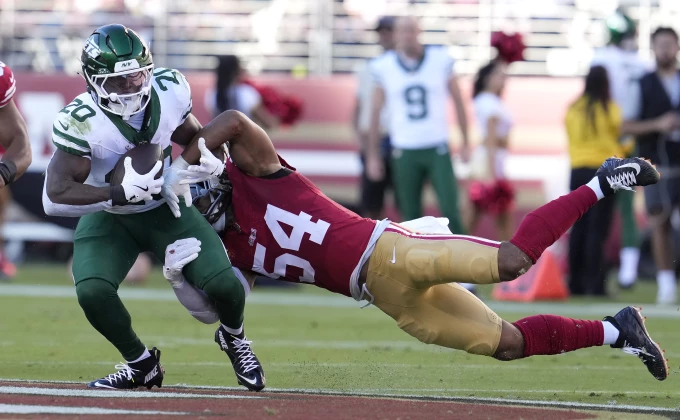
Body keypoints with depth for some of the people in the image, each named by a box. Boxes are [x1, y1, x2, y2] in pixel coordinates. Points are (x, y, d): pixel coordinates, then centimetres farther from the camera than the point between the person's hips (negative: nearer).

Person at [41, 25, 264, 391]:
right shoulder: (81, 122, -30)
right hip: (107, 217, -2)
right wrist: (123, 193, -43)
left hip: (164, 210, 2)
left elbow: (195, 139, 6)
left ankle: (233, 339, 22)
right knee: (92, 292, -28)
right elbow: (55, 197, -38)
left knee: (223, 284, -15)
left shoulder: (169, 92, -17)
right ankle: (140, 365, 2)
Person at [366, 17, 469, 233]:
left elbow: (458, 101, 8)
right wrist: (372, 156, 7)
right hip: (405, 151, 1)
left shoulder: (441, 60, -2)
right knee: (411, 216, 4)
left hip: (438, 149, -1)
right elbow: (376, 112, 7)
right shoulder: (384, 67, -1)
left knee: (451, 211, -8)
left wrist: (465, 143, 11)